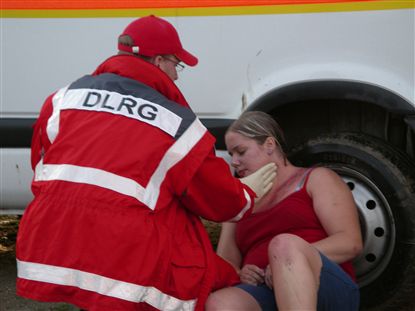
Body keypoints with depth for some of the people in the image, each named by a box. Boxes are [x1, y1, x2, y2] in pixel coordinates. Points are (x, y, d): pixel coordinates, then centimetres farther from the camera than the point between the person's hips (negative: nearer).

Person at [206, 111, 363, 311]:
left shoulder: (316, 179, 14)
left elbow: (351, 243, -1)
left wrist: (294, 258, -15)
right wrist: (239, 275, -4)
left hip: (328, 291, -3)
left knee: (285, 244, -37)